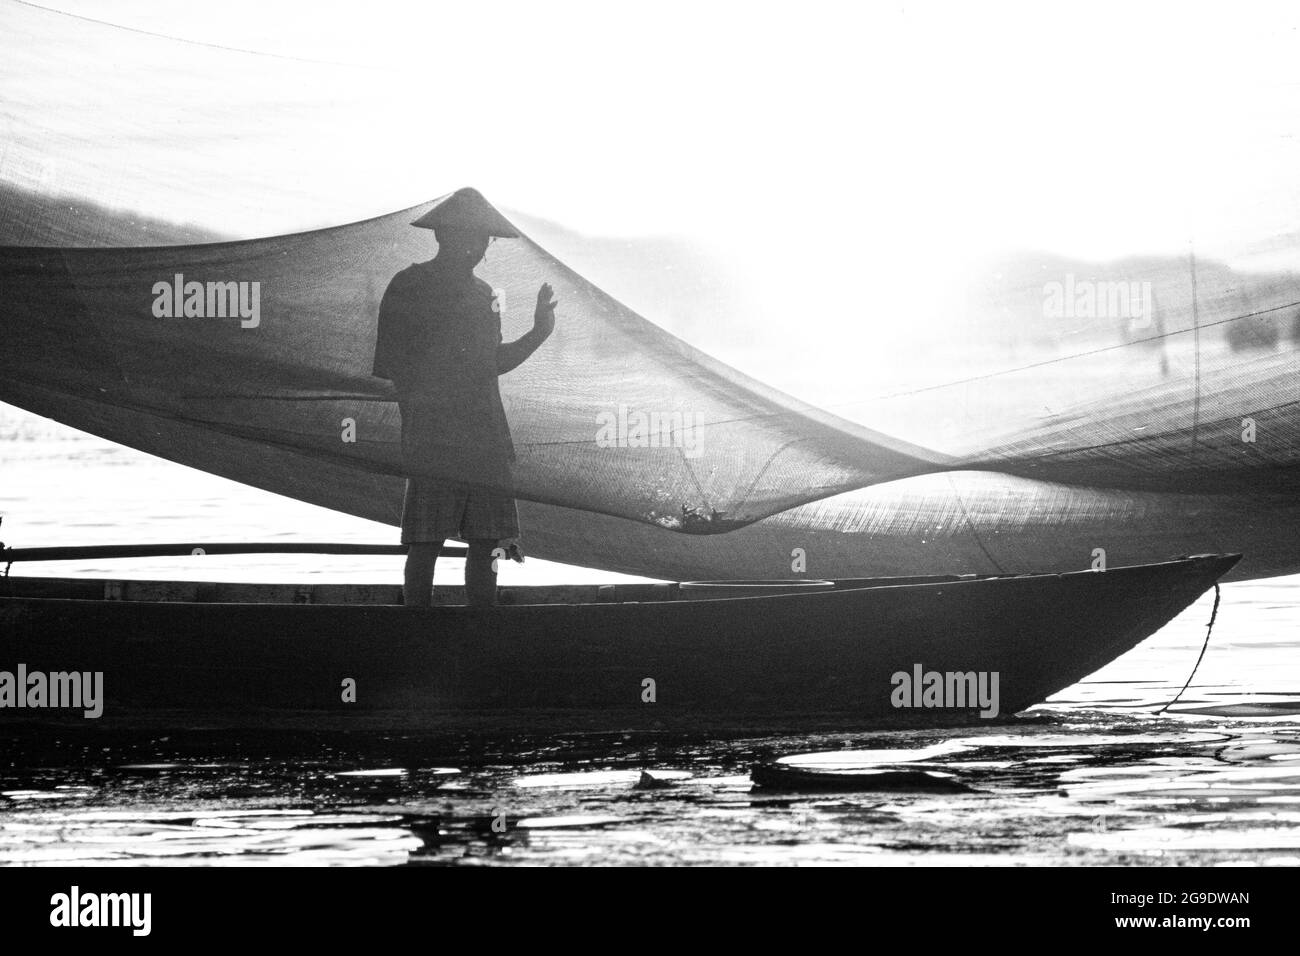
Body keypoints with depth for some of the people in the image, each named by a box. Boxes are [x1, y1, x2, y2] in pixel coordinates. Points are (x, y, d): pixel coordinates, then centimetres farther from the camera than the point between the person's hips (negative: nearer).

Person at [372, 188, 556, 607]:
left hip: (486, 436, 6)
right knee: (426, 543, -7)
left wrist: (538, 333, 15)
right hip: (432, 438, -6)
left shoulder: (481, 293, 19)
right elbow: (389, 365, -2)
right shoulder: (410, 287, 1)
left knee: (486, 545, 3)